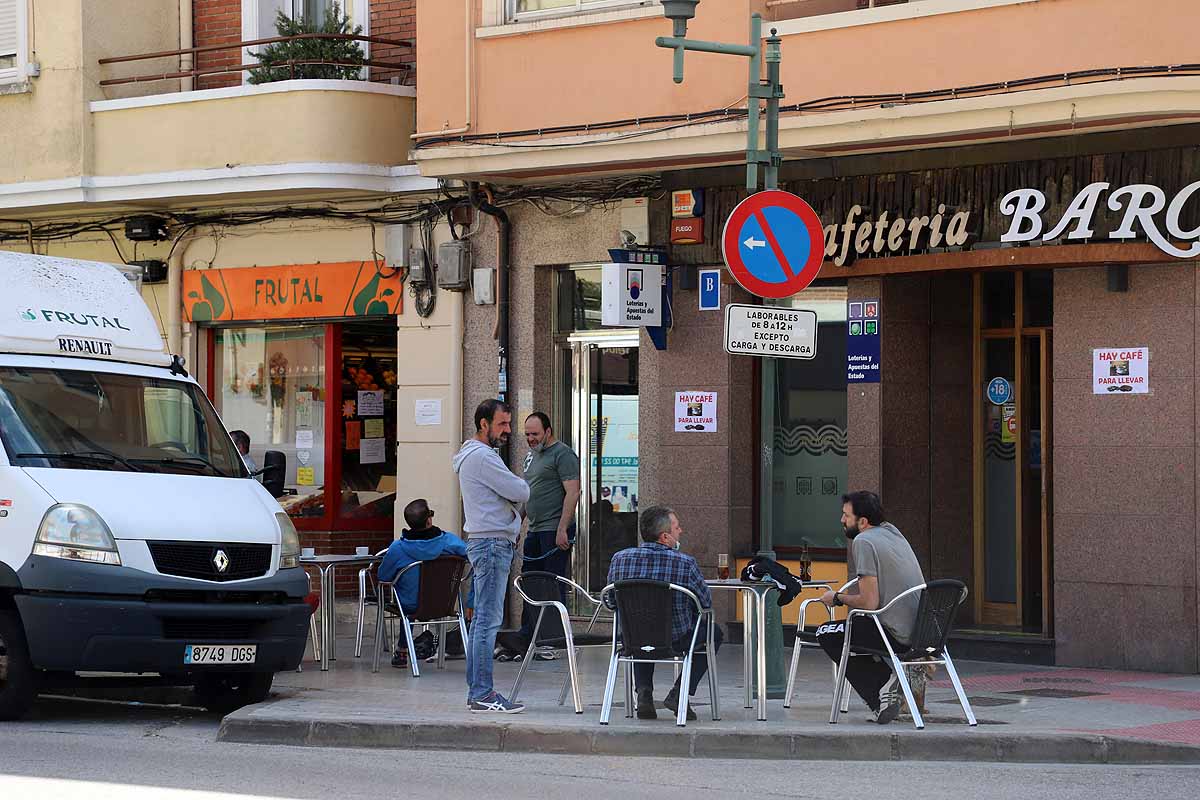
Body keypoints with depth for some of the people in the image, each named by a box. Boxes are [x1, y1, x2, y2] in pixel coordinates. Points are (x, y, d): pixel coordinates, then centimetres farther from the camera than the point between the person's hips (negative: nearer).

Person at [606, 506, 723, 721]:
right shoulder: (685, 563, -17)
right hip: (675, 641, -3)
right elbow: (706, 603, -5)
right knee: (713, 632, 28)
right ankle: (679, 693, 13)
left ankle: (644, 692, 18)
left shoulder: (620, 559, -8)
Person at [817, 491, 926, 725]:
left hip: (899, 635, -9)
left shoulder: (863, 542, -11)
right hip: (923, 631, 9)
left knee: (826, 633, 8)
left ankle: (877, 696, 0)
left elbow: (869, 603, -15)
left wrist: (837, 598, 1)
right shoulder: (892, 531, 15)